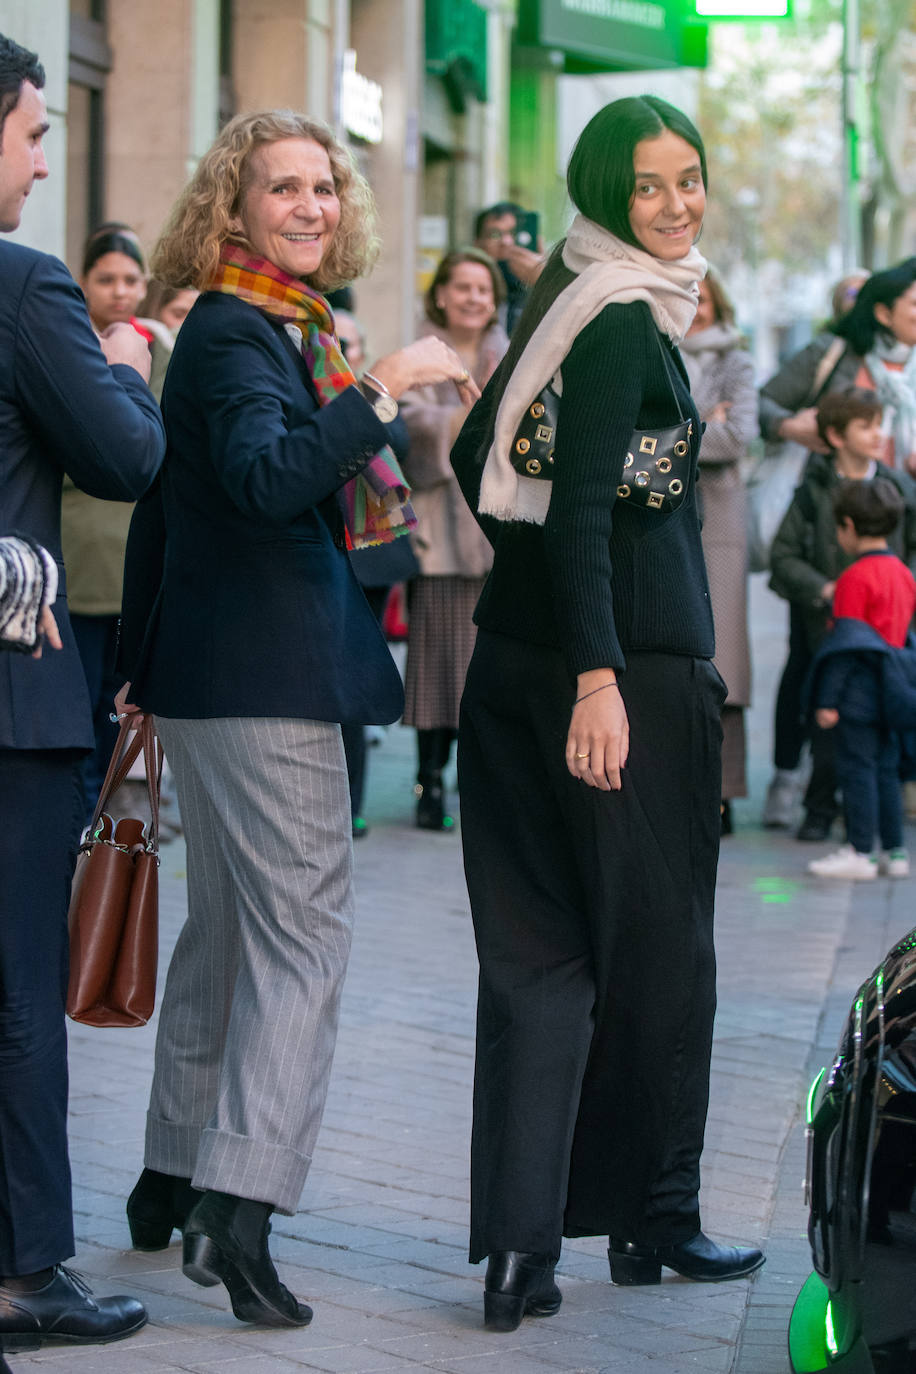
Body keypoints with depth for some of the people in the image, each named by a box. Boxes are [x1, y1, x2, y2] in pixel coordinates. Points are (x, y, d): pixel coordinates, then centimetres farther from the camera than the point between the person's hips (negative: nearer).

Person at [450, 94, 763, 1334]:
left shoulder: (583, 303, 13)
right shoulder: (622, 321, -14)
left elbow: (479, 452, 19)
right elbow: (581, 505, -22)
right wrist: (598, 674, -26)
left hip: (520, 659, 9)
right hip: (631, 664, -8)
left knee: (538, 952, 4)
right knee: (659, 943, 6)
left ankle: (520, 1244, 1)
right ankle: (655, 1218, 19)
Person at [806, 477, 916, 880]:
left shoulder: (855, 578, -14)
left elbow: (845, 644, -15)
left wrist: (827, 699, -13)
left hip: (860, 692, -8)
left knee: (856, 768, -4)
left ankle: (859, 853, -3)